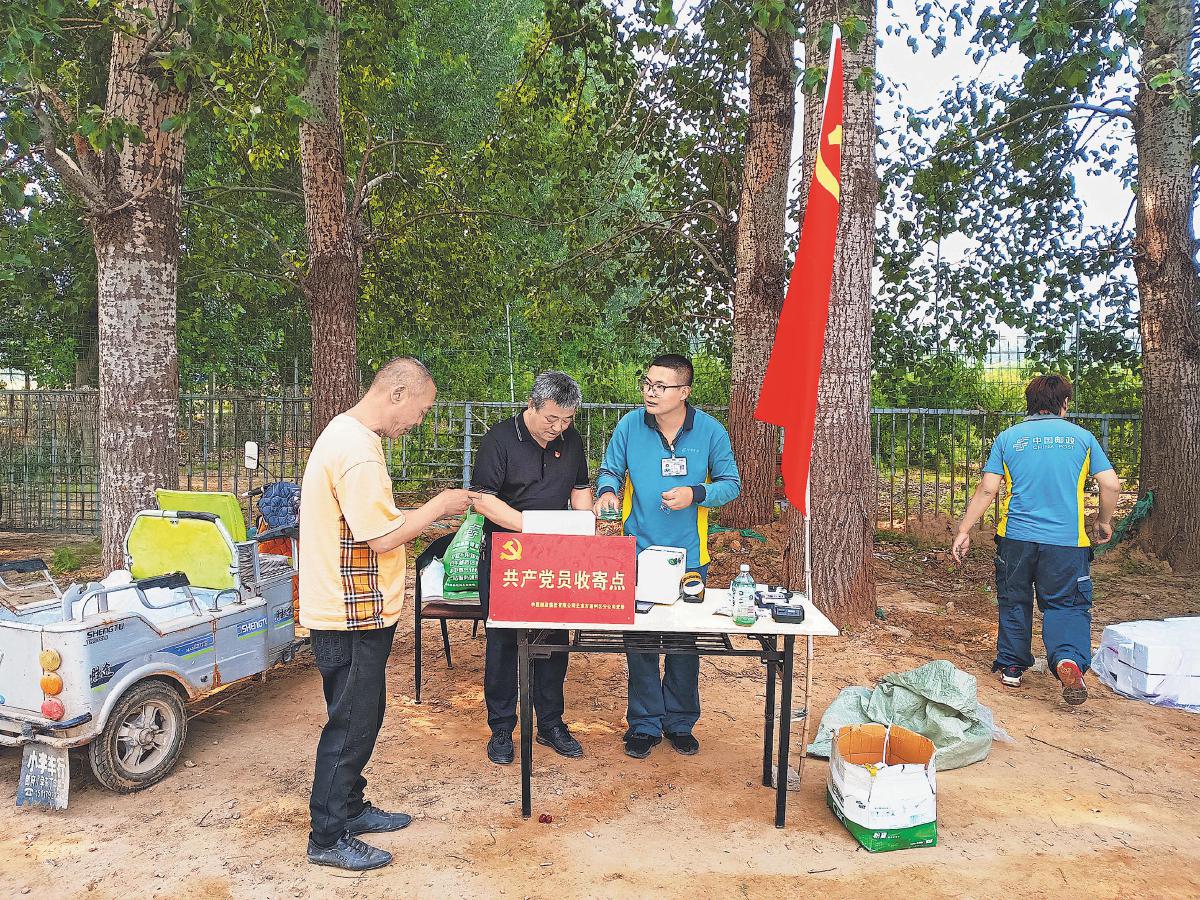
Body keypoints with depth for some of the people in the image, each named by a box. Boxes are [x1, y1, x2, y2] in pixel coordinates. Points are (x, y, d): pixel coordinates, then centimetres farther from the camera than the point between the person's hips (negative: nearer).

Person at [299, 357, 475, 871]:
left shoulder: (343, 433, 11)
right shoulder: (359, 451, -24)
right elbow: (382, 538, -23)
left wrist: (427, 514, 12)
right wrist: (438, 507, -12)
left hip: (350, 611, 10)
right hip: (353, 617, -10)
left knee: (359, 716, 22)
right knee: (351, 723, 4)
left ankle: (349, 808, 37)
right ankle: (328, 839, 19)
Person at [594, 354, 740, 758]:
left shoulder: (710, 431, -6)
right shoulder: (630, 425, -5)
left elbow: (731, 483, 1)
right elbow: (610, 470, 5)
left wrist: (696, 493, -17)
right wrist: (607, 490, -17)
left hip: (688, 557, 0)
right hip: (638, 552, 0)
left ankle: (680, 721, 30)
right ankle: (645, 723, 23)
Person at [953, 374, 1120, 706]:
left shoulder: (1008, 438, 4)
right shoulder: (1081, 436, 5)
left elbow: (987, 489, -1)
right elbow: (1111, 484, 1)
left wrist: (964, 531, 3)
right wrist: (1104, 522, 17)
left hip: (1016, 536, 1)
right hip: (1066, 540, -1)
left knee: (1014, 602, 15)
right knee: (1066, 604, 5)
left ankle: (1011, 666, 23)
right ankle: (1069, 658, -21)